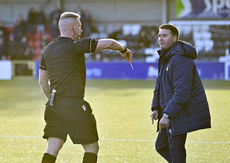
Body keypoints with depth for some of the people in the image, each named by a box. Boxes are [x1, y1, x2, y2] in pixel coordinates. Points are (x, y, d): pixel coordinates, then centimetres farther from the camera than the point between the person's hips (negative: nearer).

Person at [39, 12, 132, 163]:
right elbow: (108, 43, -10)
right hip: (74, 105, -7)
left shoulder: (48, 49, 12)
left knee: (52, 149, 6)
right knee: (92, 147, 4)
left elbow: (43, 82, 18)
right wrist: (123, 49, 10)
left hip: (54, 105, 7)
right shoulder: (74, 46, -11)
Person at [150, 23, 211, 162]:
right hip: (172, 114, 11)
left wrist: (167, 115, -30)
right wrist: (156, 107, 11)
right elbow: (160, 85, 22)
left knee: (175, 151, -8)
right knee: (161, 146, 15)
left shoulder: (180, 60, -22)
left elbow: (181, 92, -28)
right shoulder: (164, 57, 12)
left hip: (185, 114, -11)